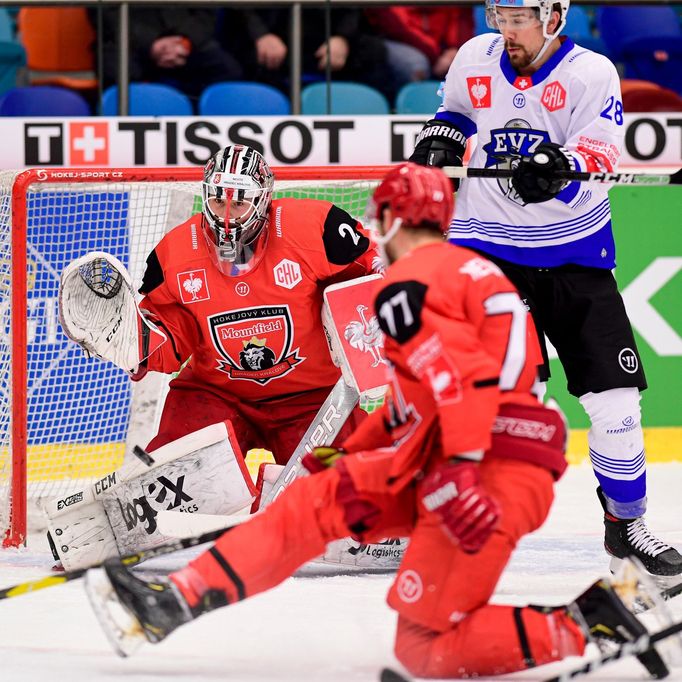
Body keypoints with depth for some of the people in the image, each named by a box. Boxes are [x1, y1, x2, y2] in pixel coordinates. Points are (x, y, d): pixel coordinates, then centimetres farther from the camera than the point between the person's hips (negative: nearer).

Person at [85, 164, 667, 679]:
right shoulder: (471, 271, 24)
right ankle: (178, 600, 4)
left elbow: (459, 375, -23)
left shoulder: (408, 283, -7)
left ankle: (588, 629, -12)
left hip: (488, 469, -10)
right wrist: (348, 455, 33)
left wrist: (460, 469, -31)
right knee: (316, 499, 9)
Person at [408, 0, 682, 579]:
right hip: (488, 246, 1)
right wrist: (439, 141, 3)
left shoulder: (591, 74, -11)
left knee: (614, 396, -2)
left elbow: (599, 156, -24)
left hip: (574, 257, -1)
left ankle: (625, 521, 14)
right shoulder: (476, 60, 1)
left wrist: (556, 166, -44)